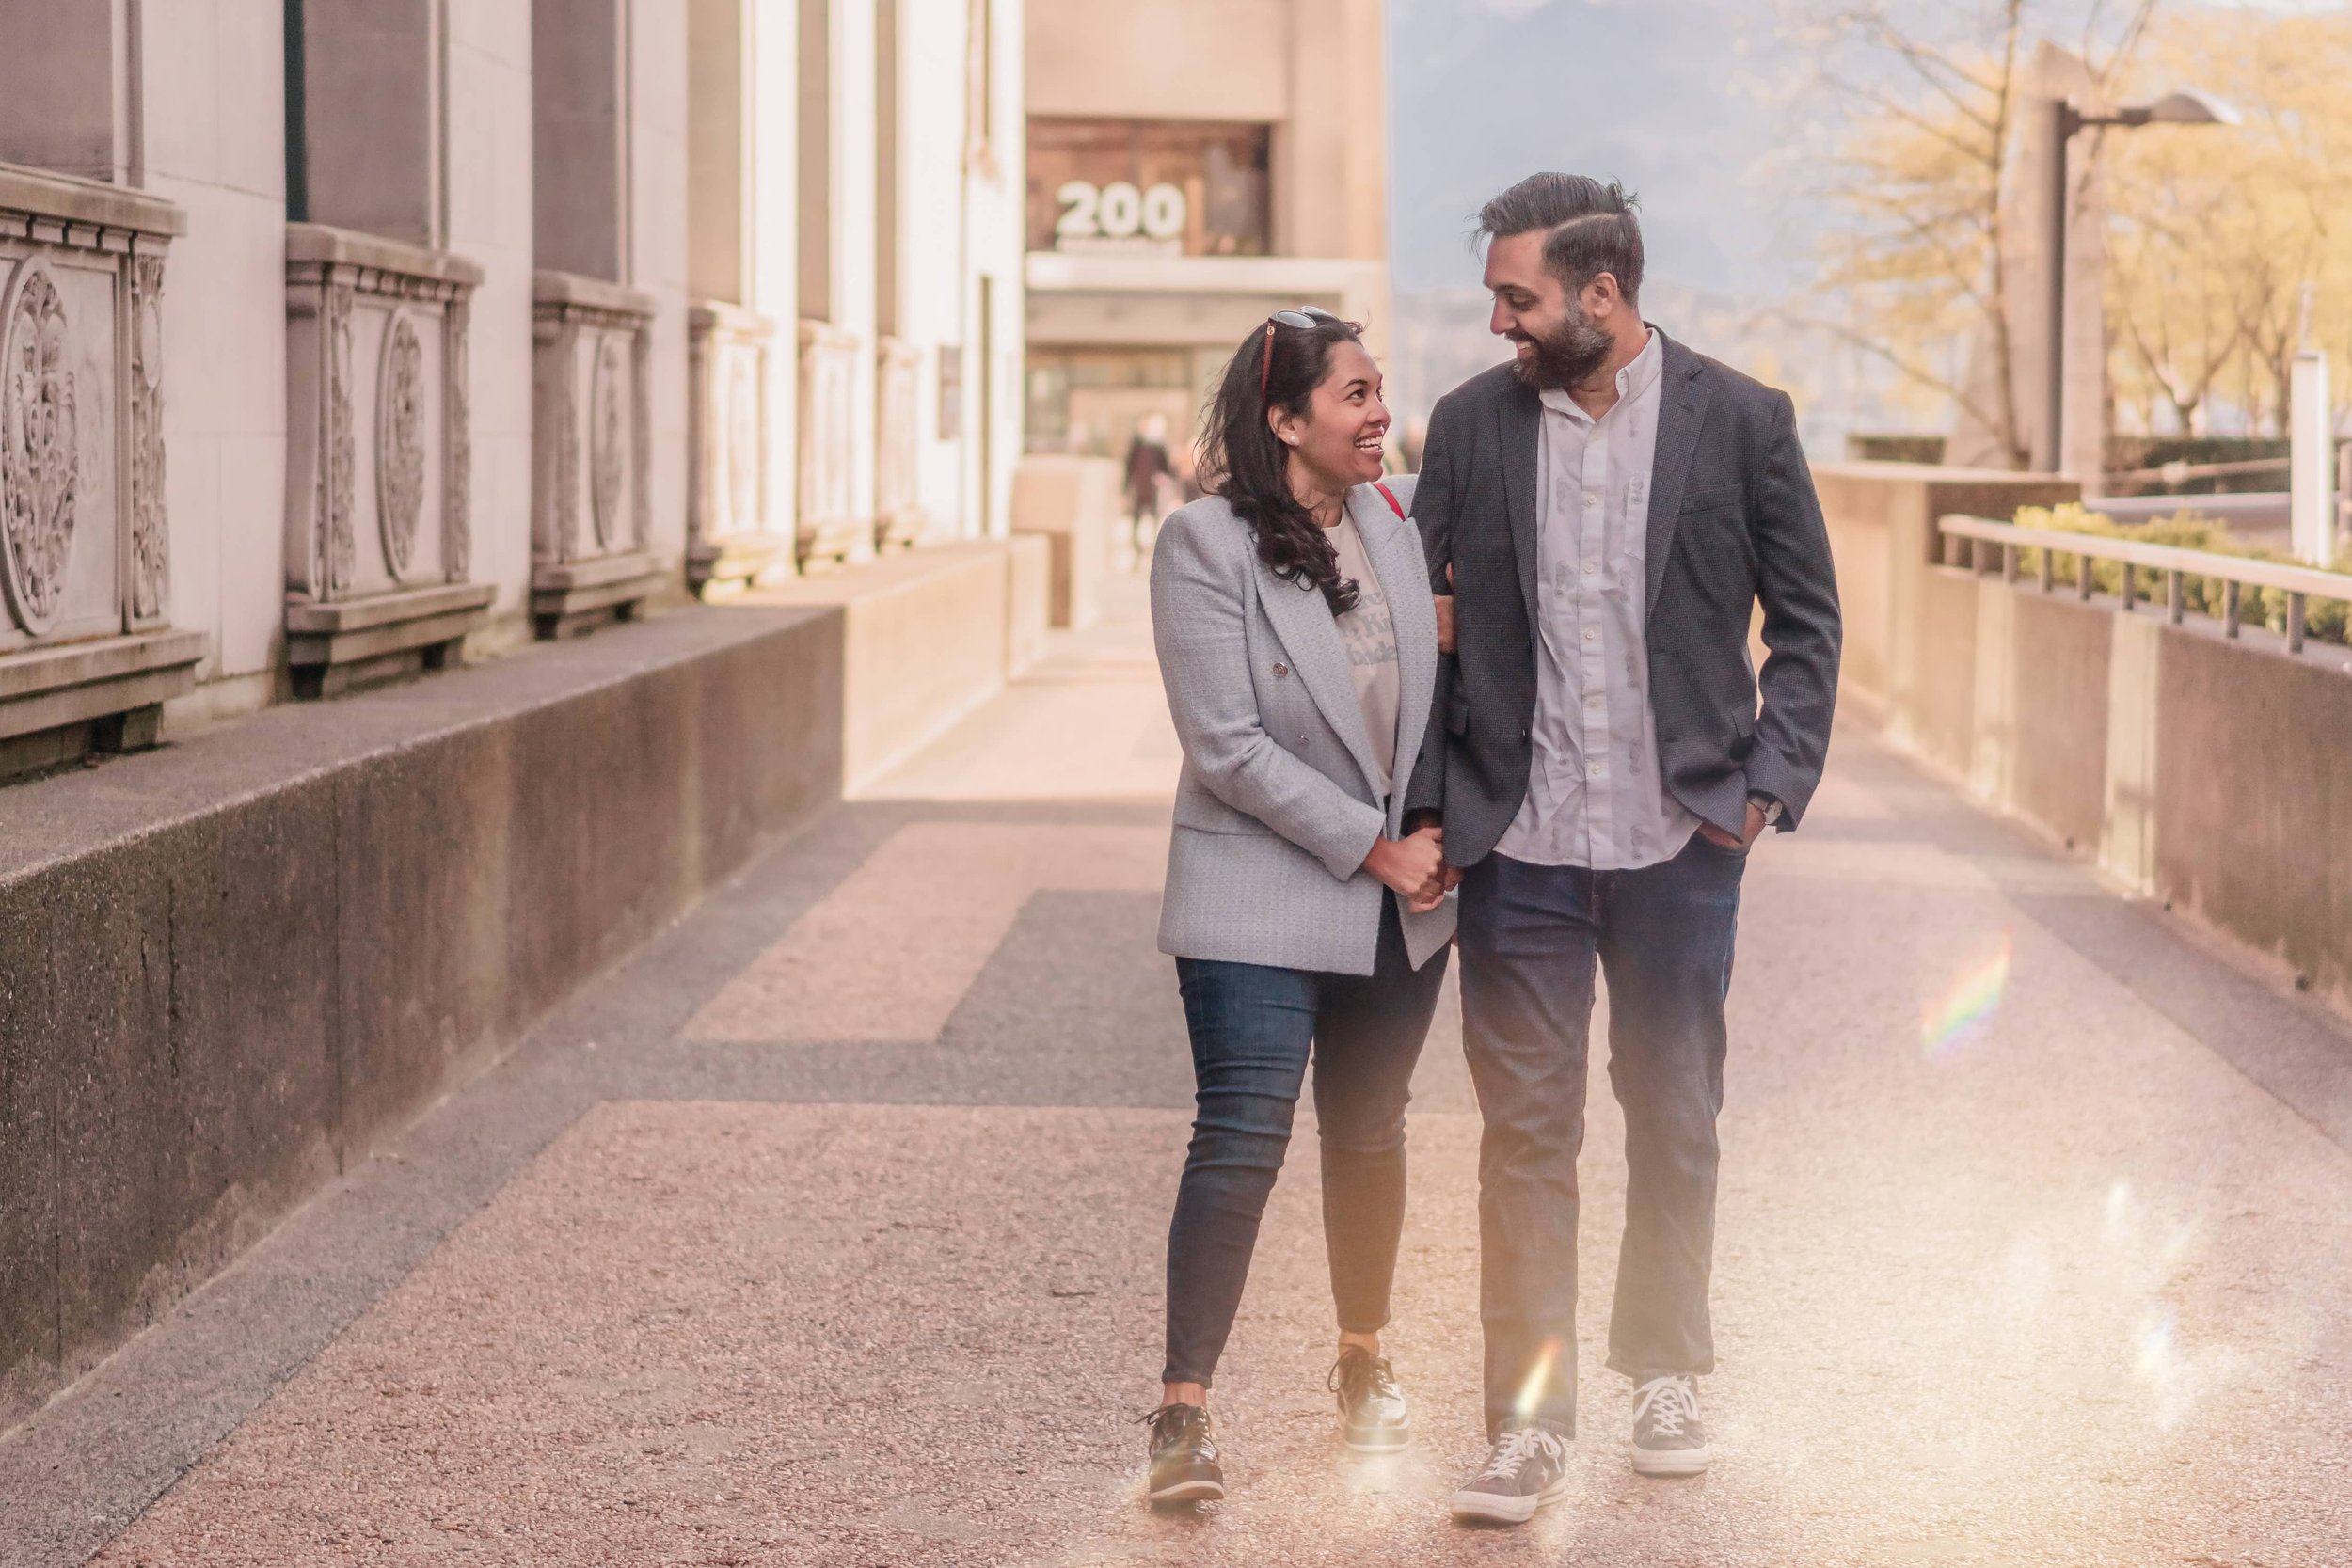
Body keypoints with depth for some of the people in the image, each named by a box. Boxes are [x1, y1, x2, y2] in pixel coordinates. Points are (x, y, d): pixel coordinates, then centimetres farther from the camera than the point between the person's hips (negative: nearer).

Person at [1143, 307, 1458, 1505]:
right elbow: (1227, 747, -16)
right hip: (1261, 898, -5)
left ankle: (1363, 1363, 31)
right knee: (1241, 1140, -11)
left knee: (1367, 1135, 14)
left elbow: (1441, 687, 17)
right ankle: (1184, 1409, -8)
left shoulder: (1397, 517, 5)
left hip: (1400, 904, 5)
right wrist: (1376, 849, -14)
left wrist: (1445, 845, 7)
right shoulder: (1205, 543, -12)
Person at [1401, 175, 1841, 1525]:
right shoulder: (1471, 424, 2)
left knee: (1676, 1120, 13)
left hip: (1681, 839, 0)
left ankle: (1667, 1373, 30)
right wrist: (1425, 805, -1)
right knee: (1526, 1134, 0)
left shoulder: (1740, 421, -3)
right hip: (1519, 843, 0)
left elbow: (1805, 617, 4)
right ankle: (1531, 1425, 4)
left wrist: (1772, 781, -5)